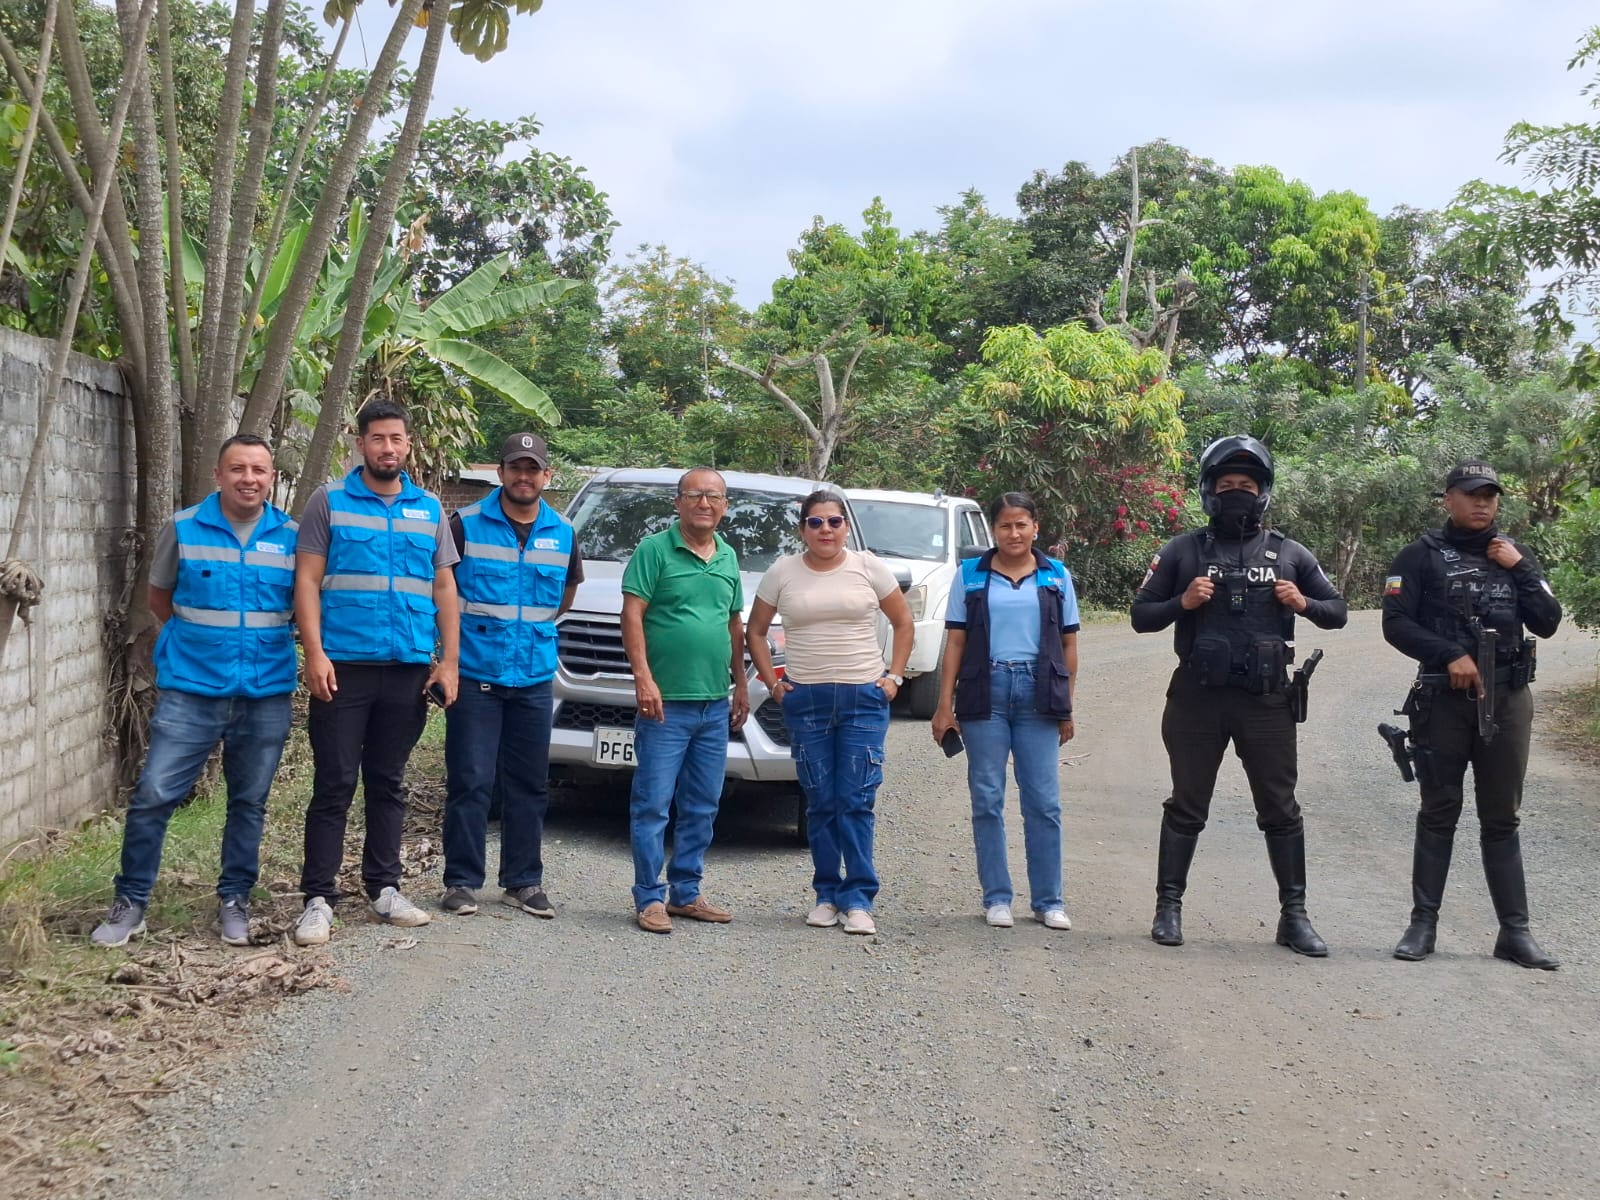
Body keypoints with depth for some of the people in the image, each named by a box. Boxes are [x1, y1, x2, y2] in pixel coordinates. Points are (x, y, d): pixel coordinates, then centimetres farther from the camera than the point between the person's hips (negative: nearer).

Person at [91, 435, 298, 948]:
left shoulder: (292, 537, 0)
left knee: (249, 802, 10)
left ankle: (234, 900, 23)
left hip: (267, 694, 1)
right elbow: (159, 597, 12)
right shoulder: (182, 529, -1)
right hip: (190, 689, -1)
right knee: (153, 796, -4)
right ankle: (130, 902, 9)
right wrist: (200, 637, 12)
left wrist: (268, 638, 6)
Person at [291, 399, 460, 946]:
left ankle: (384, 888, 21)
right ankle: (318, 899, 2)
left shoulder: (429, 509, 13)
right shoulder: (329, 501, 2)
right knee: (334, 786, -2)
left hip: (409, 670, 3)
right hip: (343, 667, -3)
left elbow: (444, 588, 13)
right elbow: (307, 580, -2)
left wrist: (448, 661, 5)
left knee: (387, 783, 12)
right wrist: (314, 654, -12)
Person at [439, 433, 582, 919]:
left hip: (534, 678, 4)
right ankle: (461, 882, 5)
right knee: (470, 782, -3)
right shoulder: (466, 524, -4)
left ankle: (523, 882, 17)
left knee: (529, 786, 9)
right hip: (475, 675, -4)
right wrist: (455, 635, 1)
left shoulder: (563, 534, 8)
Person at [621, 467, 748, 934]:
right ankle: (650, 897, 1)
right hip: (666, 702, -6)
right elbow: (632, 615, -9)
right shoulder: (655, 550, -3)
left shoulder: (728, 558, 16)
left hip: (715, 705, 6)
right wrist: (643, 678, -17)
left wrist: (741, 684, 19)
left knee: (702, 807, 11)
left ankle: (686, 892, 20)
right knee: (653, 804, -5)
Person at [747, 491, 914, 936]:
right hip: (805, 700, 1)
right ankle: (827, 895, 13)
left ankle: (858, 899, -1)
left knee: (856, 801, -5)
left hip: (864, 699, -1)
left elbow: (904, 623, 12)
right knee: (820, 802, 4)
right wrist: (772, 682, 4)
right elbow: (755, 631, 13)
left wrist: (894, 677, 3)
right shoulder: (782, 573, 4)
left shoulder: (869, 568, 3)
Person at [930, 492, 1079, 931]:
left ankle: (1048, 900, 8)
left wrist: (1066, 708, 6)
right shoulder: (971, 575, 7)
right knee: (987, 800, 2)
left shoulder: (1056, 577, 9)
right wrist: (945, 706, 0)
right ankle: (996, 898, 11)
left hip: (1038, 696, 0)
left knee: (1044, 802, 0)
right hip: (986, 694, 0)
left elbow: (1068, 645, 11)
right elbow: (955, 643, 6)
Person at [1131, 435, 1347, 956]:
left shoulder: (1288, 554, 8)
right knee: (1187, 808, 7)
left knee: (1281, 810, 5)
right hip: (1198, 698, -1)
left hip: (1266, 700, 1)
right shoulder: (1183, 552, 4)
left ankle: (1294, 915, 13)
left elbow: (1338, 611, 13)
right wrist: (1182, 603, -13)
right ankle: (1168, 907, 15)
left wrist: (1304, 604, -8)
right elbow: (1141, 615, 5)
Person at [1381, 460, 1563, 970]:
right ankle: (1423, 923, 10)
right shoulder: (1421, 556, 1)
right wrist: (1451, 655, -18)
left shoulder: (1514, 554, 12)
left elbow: (1547, 622, 6)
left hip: (1507, 699, 3)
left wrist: (1519, 568, -5)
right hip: (1443, 699, -3)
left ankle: (1515, 931, 9)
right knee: (1439, 813, 3)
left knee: (1502, 818, 6)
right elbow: (1396, 624, -7)